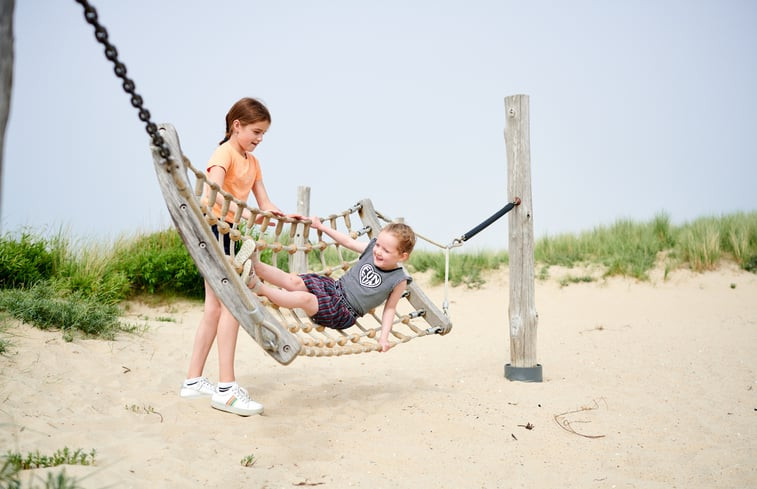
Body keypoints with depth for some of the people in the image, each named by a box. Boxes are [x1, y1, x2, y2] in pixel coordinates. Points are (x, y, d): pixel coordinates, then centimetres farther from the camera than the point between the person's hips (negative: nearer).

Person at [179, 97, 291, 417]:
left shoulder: (252, 161, 17)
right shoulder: (224, 153, -10)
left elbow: (265, 203, 11)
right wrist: (245, 212, -40)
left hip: (224, 232, 9)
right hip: (210, 227, -9)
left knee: (215, 308, 10)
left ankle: (193, 381, 19)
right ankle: (225, 389, -14)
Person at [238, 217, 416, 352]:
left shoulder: (399, 280, -9)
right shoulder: (372, 248, 2)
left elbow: (390, 307, 2)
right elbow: (348, 242, 14)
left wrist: (384, 337, -5)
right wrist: (321, 226, 16)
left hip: (344, 314, -5)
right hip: (333, 287, 5)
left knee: (305, 298, -30)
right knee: (295, 281, -20)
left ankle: (259, 287, -36)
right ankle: (255, 265, -35)